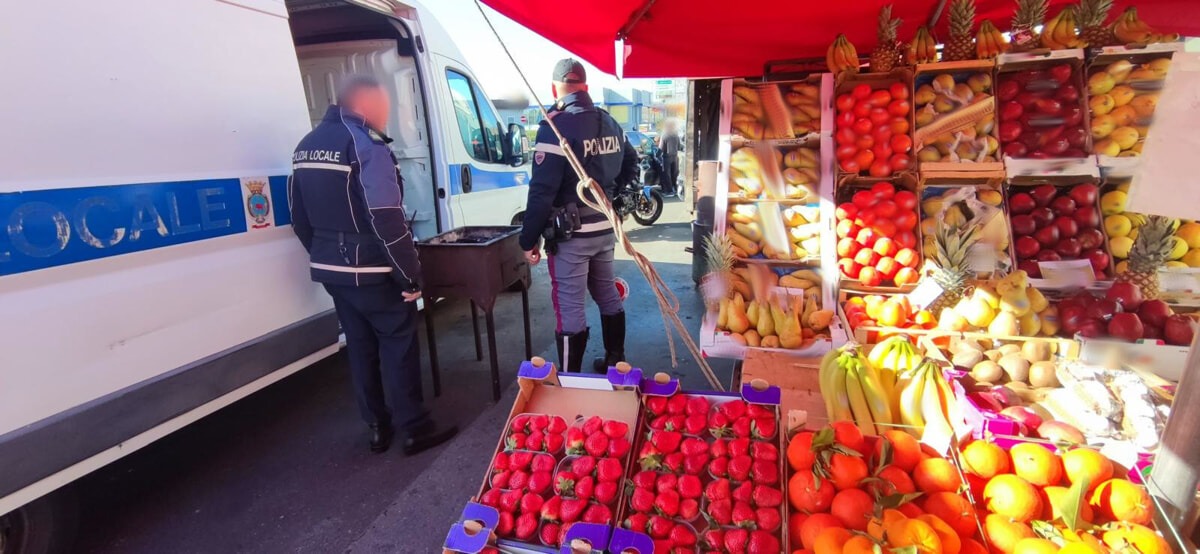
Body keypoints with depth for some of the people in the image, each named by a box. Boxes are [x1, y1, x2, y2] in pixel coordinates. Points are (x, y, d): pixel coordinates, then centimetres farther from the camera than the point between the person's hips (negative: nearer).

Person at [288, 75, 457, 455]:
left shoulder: (306, 146, 12)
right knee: (399, 346, 4)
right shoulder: (365, 144, -15)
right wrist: (411, 276, -18)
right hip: (370, 271, -8)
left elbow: (300, 219, 16)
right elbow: (387, 221, -22)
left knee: (360, 347, 16)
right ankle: (414, 429, 13)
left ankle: (378, 428, 27)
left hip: (332, 270, 8)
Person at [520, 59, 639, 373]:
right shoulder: (610, 122, 9)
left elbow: (542, 190, -20)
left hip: (571, 234, -7)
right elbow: (631, 163, 23)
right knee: (608, 296, 20)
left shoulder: (556, 126, -16)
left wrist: (529, 239, -13)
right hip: (605, 228, 8)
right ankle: (616, 364, 35)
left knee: (570, 309, 0)